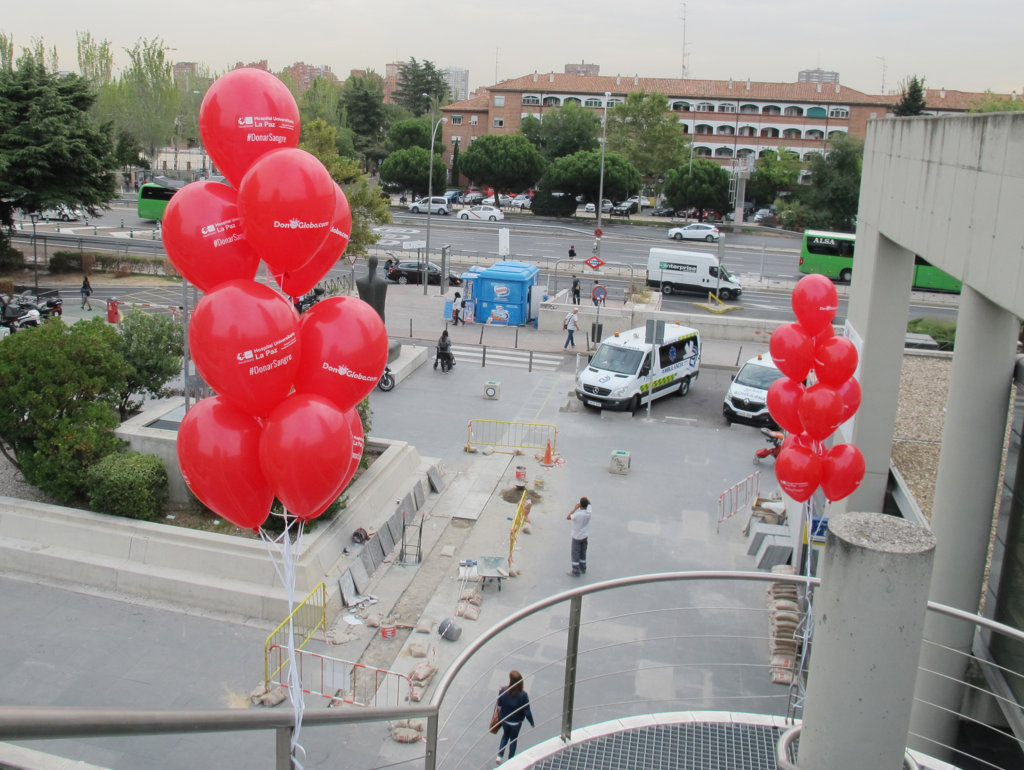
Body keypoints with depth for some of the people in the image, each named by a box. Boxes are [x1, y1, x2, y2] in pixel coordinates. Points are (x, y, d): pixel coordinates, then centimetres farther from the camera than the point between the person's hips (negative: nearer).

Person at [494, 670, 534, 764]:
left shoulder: (503, 691, -27)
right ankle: (510, 760, 38)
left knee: (505, 736, 30)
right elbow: (527, 712, -22)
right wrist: (532, 723, -6)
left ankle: (500, 756, 26)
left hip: (504, 720, 1)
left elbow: (499, 705, -10)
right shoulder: (523, 695, -30)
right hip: (516, 722, -1)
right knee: (513, 739, 24)